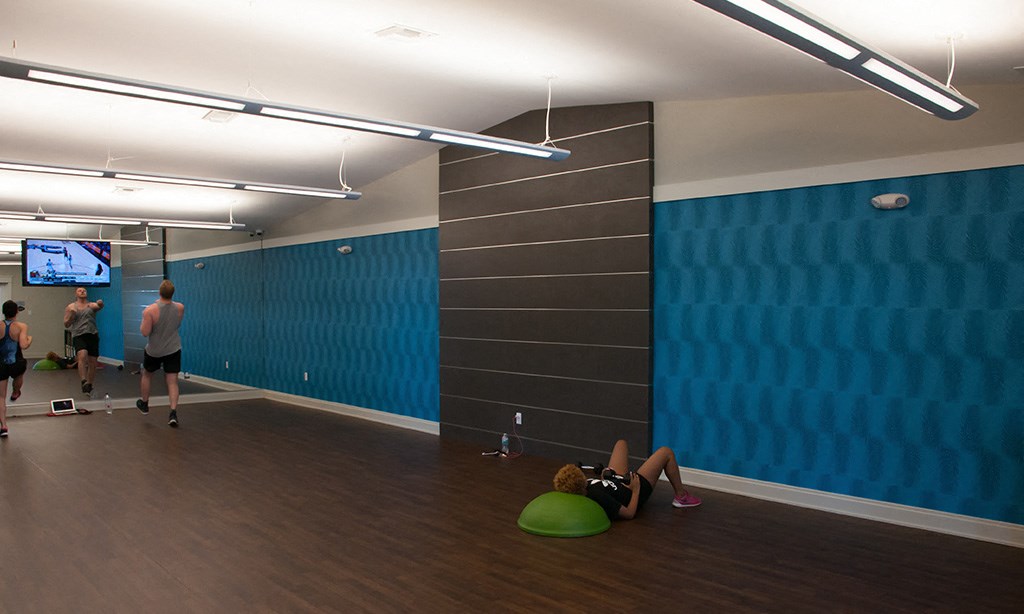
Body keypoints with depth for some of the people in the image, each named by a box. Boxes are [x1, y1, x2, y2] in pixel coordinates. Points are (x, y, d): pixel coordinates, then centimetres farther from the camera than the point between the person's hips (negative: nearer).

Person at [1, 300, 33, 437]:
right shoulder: (21, 326, -12)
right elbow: (24, 346, -22)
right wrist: (30, 338, -1)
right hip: (16, 365, -1)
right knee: (20, 372, 39)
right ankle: (15, 393, 62)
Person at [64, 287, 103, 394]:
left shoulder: (92, 305, 13)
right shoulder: (71, 307, 14)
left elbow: (99, 306, -11)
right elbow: (66, 325, 12)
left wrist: (100, 303, -35)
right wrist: (71, 315, -7)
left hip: (92, 335, 2)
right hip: (78, 336, -2)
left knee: (92, 362, 3)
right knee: (82, 355, -29)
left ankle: (89, 386, 18)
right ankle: (84, 381, -35)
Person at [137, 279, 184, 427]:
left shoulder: (150, 310, -20)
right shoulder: (180, 308, -8)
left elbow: (145, 332, -19)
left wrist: (144, 319, 0)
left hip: (154, 351, -1)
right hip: (173, 350, 2)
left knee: (147, 374, 24)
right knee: (172, 381, 1)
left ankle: (144, 404, 39)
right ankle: (173, 413, -12)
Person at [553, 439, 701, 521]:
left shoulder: (575, 491, -23)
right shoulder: (597, 496, -46)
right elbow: (629, 514, -32)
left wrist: (602, 478, -5)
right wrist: (636, 490, -23)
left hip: (616, 480, 7)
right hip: (633, 492, -7)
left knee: (621, 443, 26)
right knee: (666, 452, 5)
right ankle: (681, 496, 26)